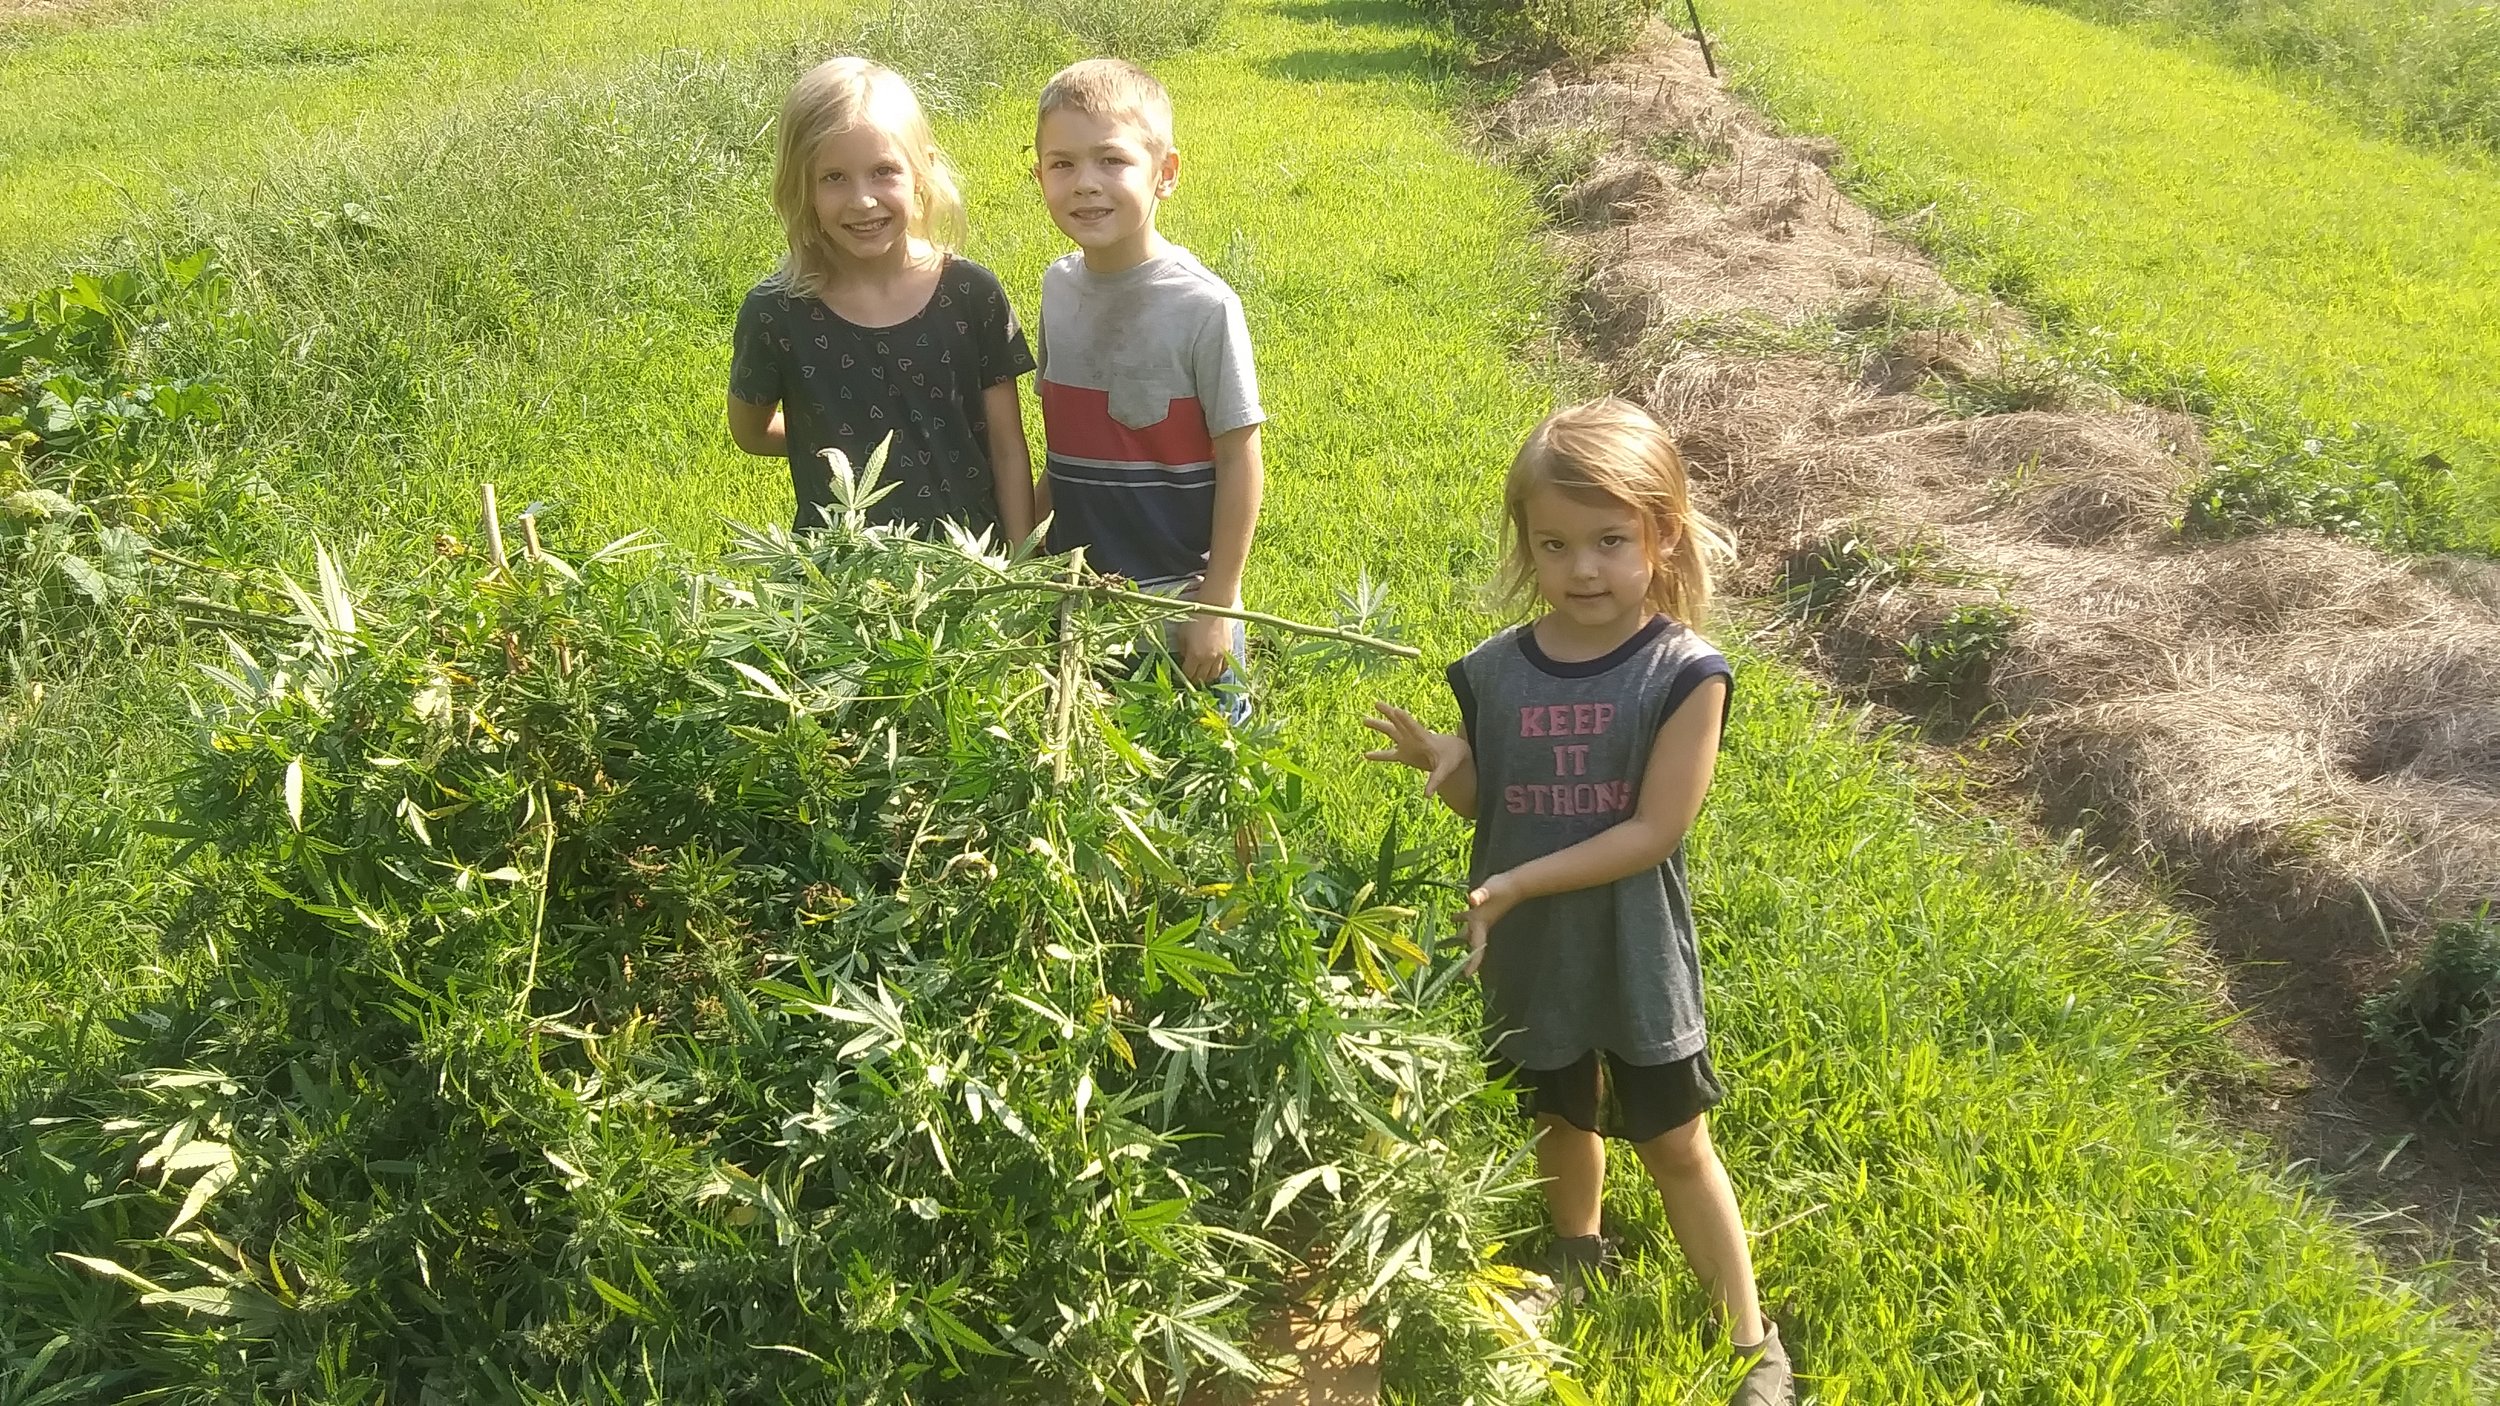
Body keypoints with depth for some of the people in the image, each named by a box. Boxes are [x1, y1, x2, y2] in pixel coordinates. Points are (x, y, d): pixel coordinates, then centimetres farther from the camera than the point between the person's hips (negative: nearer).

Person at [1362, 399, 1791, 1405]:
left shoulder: (1685, 673, -19)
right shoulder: (1494, 672, -8)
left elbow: (1655, 829, -21)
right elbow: (1486, 801, 4)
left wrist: (1516, 884, -24)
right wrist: (1438, 763, -18)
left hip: (1635, 958, -3)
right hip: (1530, 956, 3)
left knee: (1674, 1144, 9)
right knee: (1562, 1115, 25)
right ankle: (1577, 1251, 53)